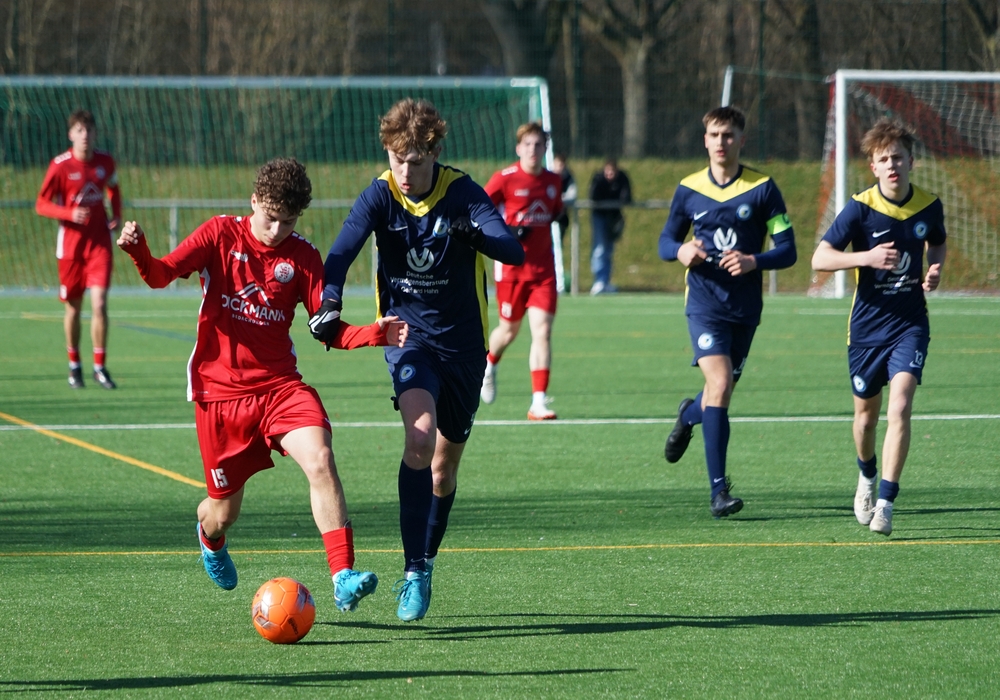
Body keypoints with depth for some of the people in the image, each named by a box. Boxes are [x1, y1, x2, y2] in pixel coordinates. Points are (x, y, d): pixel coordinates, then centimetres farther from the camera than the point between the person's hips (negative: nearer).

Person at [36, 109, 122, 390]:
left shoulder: (105, 162, 1)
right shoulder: (60, 165, -8)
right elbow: (41, 204, -5)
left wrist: (116, 215, 3)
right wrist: (70, 214, -21)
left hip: (99, 241, 1)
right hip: (71, 242, -1)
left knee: (99, 303, -10)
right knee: (73, 308, 8)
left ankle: (100, 367, -2)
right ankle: (74, 366, 24)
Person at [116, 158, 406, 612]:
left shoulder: (302, 256, 2)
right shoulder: (221, 235, -1)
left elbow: (331, 331, -1)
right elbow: (161, 275, -9)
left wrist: (377, 334, -19)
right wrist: (138, 252, -31)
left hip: (279, 384, 1)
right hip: (220, 390, -1)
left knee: (320, 460, -25)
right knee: (226, 509, 6)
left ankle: (344, 577, -28)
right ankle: (211, 539, 47)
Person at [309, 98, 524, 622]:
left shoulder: (463, 194, -12)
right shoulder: (380, 195, -10)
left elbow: (514, 252, -24)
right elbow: (342, 253, -23)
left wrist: (477, 235, -45)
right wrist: (329, 304, -42)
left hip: (463, 341, 1)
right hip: (407, 333, -1)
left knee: (443, 467, 11)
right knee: (419, 436, -26)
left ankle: (423, 566, 34)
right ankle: (414, 572, -26)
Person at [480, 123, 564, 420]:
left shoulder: (553, 181, 7)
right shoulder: (504, 179, -8)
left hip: (543, 269, 3)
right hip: (511, 266, -3)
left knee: (542, 330, -9)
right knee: (510, 329, 10)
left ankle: (539, 402, -10)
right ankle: (489, 365, 46)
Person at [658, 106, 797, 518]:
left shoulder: (762, 189, -2)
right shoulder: (688, 190, 4)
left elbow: (787, 250, -2)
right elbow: (666, 241, 13)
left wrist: (754, 261, -22)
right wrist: (680, 250, -11)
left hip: (745, 309, 1)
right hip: (704, 304, -1)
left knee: (720, 393, 11)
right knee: (720, 386, -18)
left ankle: (689, 415, 51)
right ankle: (719, 490, -15)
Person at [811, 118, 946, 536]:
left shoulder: (929, 206, -2)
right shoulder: (860, 208, -11)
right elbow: (820, 258, -15)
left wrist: (935, 269, -1)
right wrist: (867, 257, -30)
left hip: (910, 324, 0)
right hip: (867, 325, 0)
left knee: (900, 408, -18)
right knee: (866, 414, 14)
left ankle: (885, 503, -18)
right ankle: (867, 475, 46)